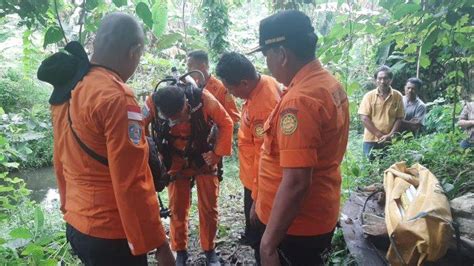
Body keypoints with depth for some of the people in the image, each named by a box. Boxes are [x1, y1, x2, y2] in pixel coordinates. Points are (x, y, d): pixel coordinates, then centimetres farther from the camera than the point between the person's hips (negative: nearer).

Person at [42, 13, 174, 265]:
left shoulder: (65, 90, 4)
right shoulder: (117, 98, -22)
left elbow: (60, 162, 11)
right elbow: (130, 184, -24)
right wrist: (158, 244, -16)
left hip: (75, 226, 8)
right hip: (111, 235, -8)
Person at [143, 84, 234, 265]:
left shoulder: (203, 98, -27)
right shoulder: (152, 103, -25)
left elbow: (225, 124, -13)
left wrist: (217, 153, -14)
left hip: (204, 160, 0)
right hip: (176, 163, 1)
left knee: (208, 208, 7)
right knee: (177, 209, 7)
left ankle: (210, 250, 27)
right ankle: (180, 251, 28)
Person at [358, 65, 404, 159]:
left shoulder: (398, 96, 3)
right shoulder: (369, 96, -1)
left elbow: (399, 118, 3)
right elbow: (364, 118, -6)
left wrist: (390, 135, -10)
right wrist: (380, 135, -11)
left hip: (390, 141, 1)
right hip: (371, 141, -1)